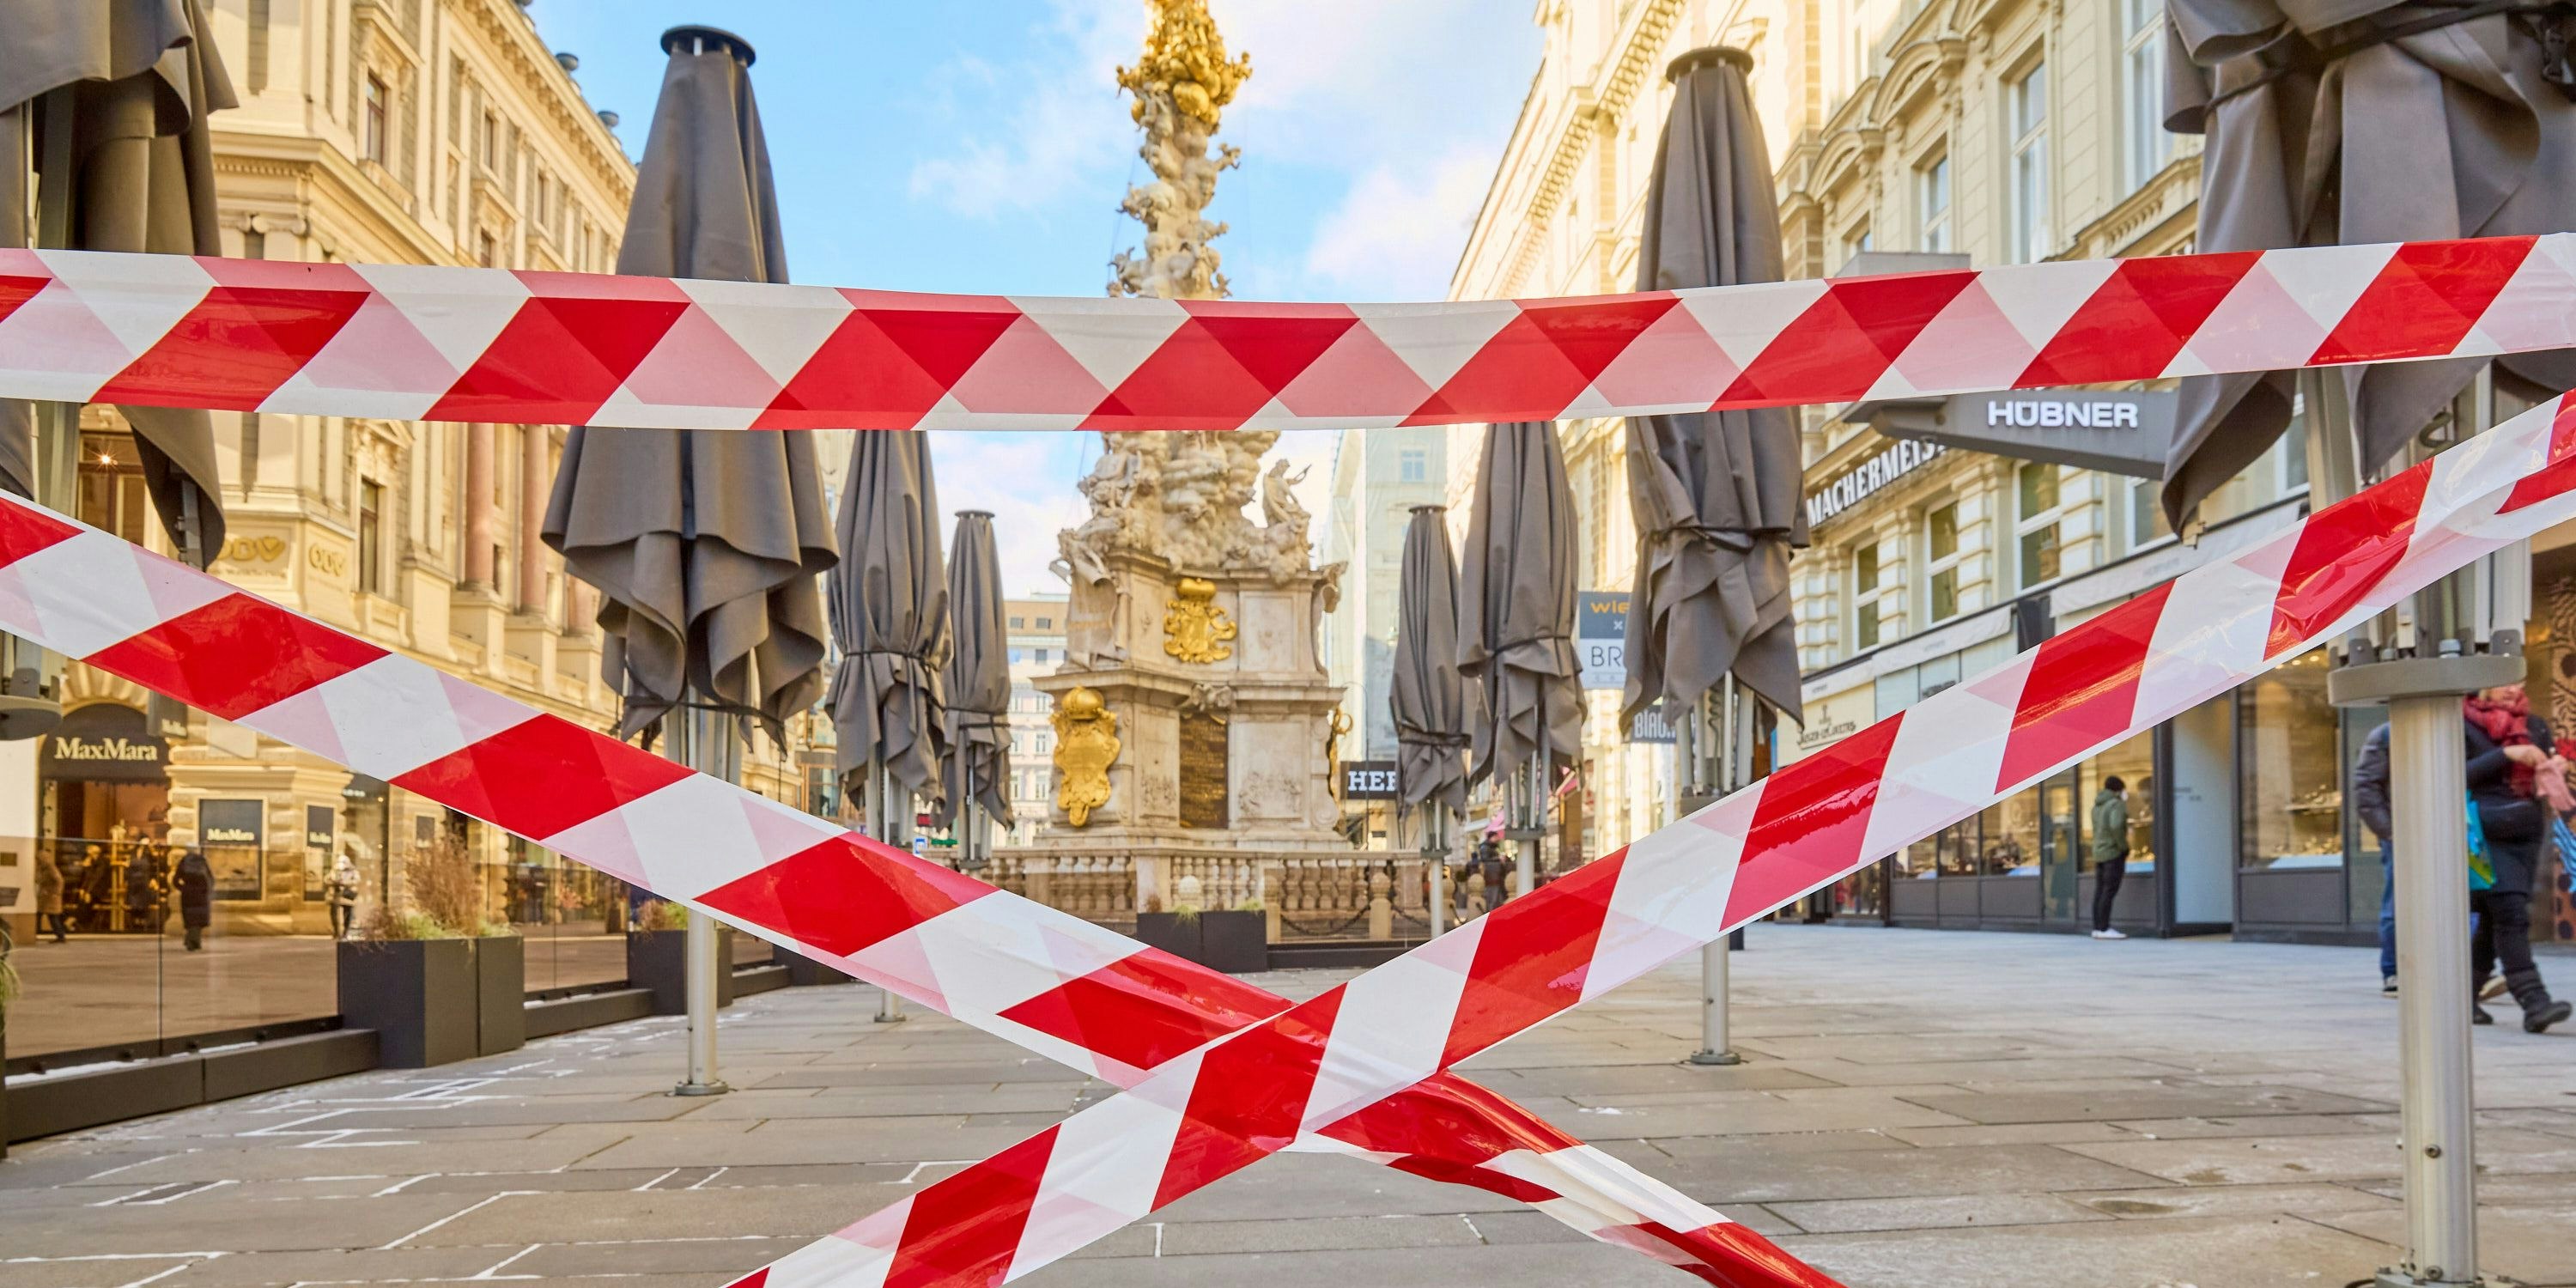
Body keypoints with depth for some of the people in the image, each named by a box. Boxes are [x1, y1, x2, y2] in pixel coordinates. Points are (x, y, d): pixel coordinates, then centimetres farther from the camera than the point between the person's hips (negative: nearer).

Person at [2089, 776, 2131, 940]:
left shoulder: (2097, 806, 14)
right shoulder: (2117, 804, -10)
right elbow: (2116, 826, -25)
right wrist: (2124, 846, -14)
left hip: (2099, 852, 8)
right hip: (2114, 853, -8)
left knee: (2100, 892, 7)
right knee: (2109, 891, -9)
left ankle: (2097, 928, 7)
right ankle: (2104, 928, -12)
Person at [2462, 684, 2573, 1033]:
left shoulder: (2535, 726, 15)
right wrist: (2507, 754, -17)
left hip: (2527, 834, 6)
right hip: (2486, 833, -6)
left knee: (2494, 921, 8)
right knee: (2511, 915, -16)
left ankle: (2465, 997, 20)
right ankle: (2534, 1003, -21)